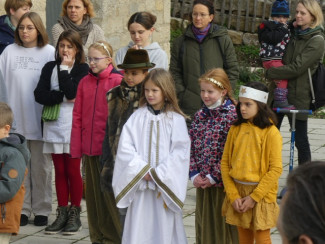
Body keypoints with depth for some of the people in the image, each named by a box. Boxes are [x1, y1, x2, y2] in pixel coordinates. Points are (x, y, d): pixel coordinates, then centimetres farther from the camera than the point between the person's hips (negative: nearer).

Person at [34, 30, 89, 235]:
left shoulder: (82, 69, -1)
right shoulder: (50, 67, 9)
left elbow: (72, 92, -17)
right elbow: (39, 95, -3)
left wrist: (64, 69, -10)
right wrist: (63, 97, -14)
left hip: (73, 126, -3)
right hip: (53, 125, 4)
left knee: (73, 170, 0)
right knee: (60, 171, 8)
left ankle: (75, 214, 8)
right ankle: (62, 213, 13)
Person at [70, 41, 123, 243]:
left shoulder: (117, 81, -6)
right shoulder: (85, 82, 8)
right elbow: (78, 116, 8)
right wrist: (76, 148, 3)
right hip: (89, 148, 5)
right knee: (92, 192, 10)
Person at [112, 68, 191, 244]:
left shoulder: (176, 119, -1)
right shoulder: (137, 117, 4)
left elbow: (180, 152, -6)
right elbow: (125, 147, -1)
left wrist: (159, 174, -11)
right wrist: (143, 170, -11)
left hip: (165, 186, -1)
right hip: (140, 185, 1)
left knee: (165, 228, 1)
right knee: (139, 228, 1)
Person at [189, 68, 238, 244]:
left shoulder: (232, 116, -11)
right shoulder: (200, 116, 10)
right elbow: (191, 148, 9)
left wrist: (214, 177, -16)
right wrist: (194, 174, -3)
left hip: (222, 183, -6)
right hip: (201, 183, 6)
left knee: (223, 226, 2)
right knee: (204, 223, 12)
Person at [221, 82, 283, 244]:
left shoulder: (271, 132, -10)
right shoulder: (235, 129, 4)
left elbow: (276, 169, -13)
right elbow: (225, 162, 3)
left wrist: (254, 197, -15)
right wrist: (233, 195, -7)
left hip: (261, 194, -4)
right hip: (237, 193, 4)